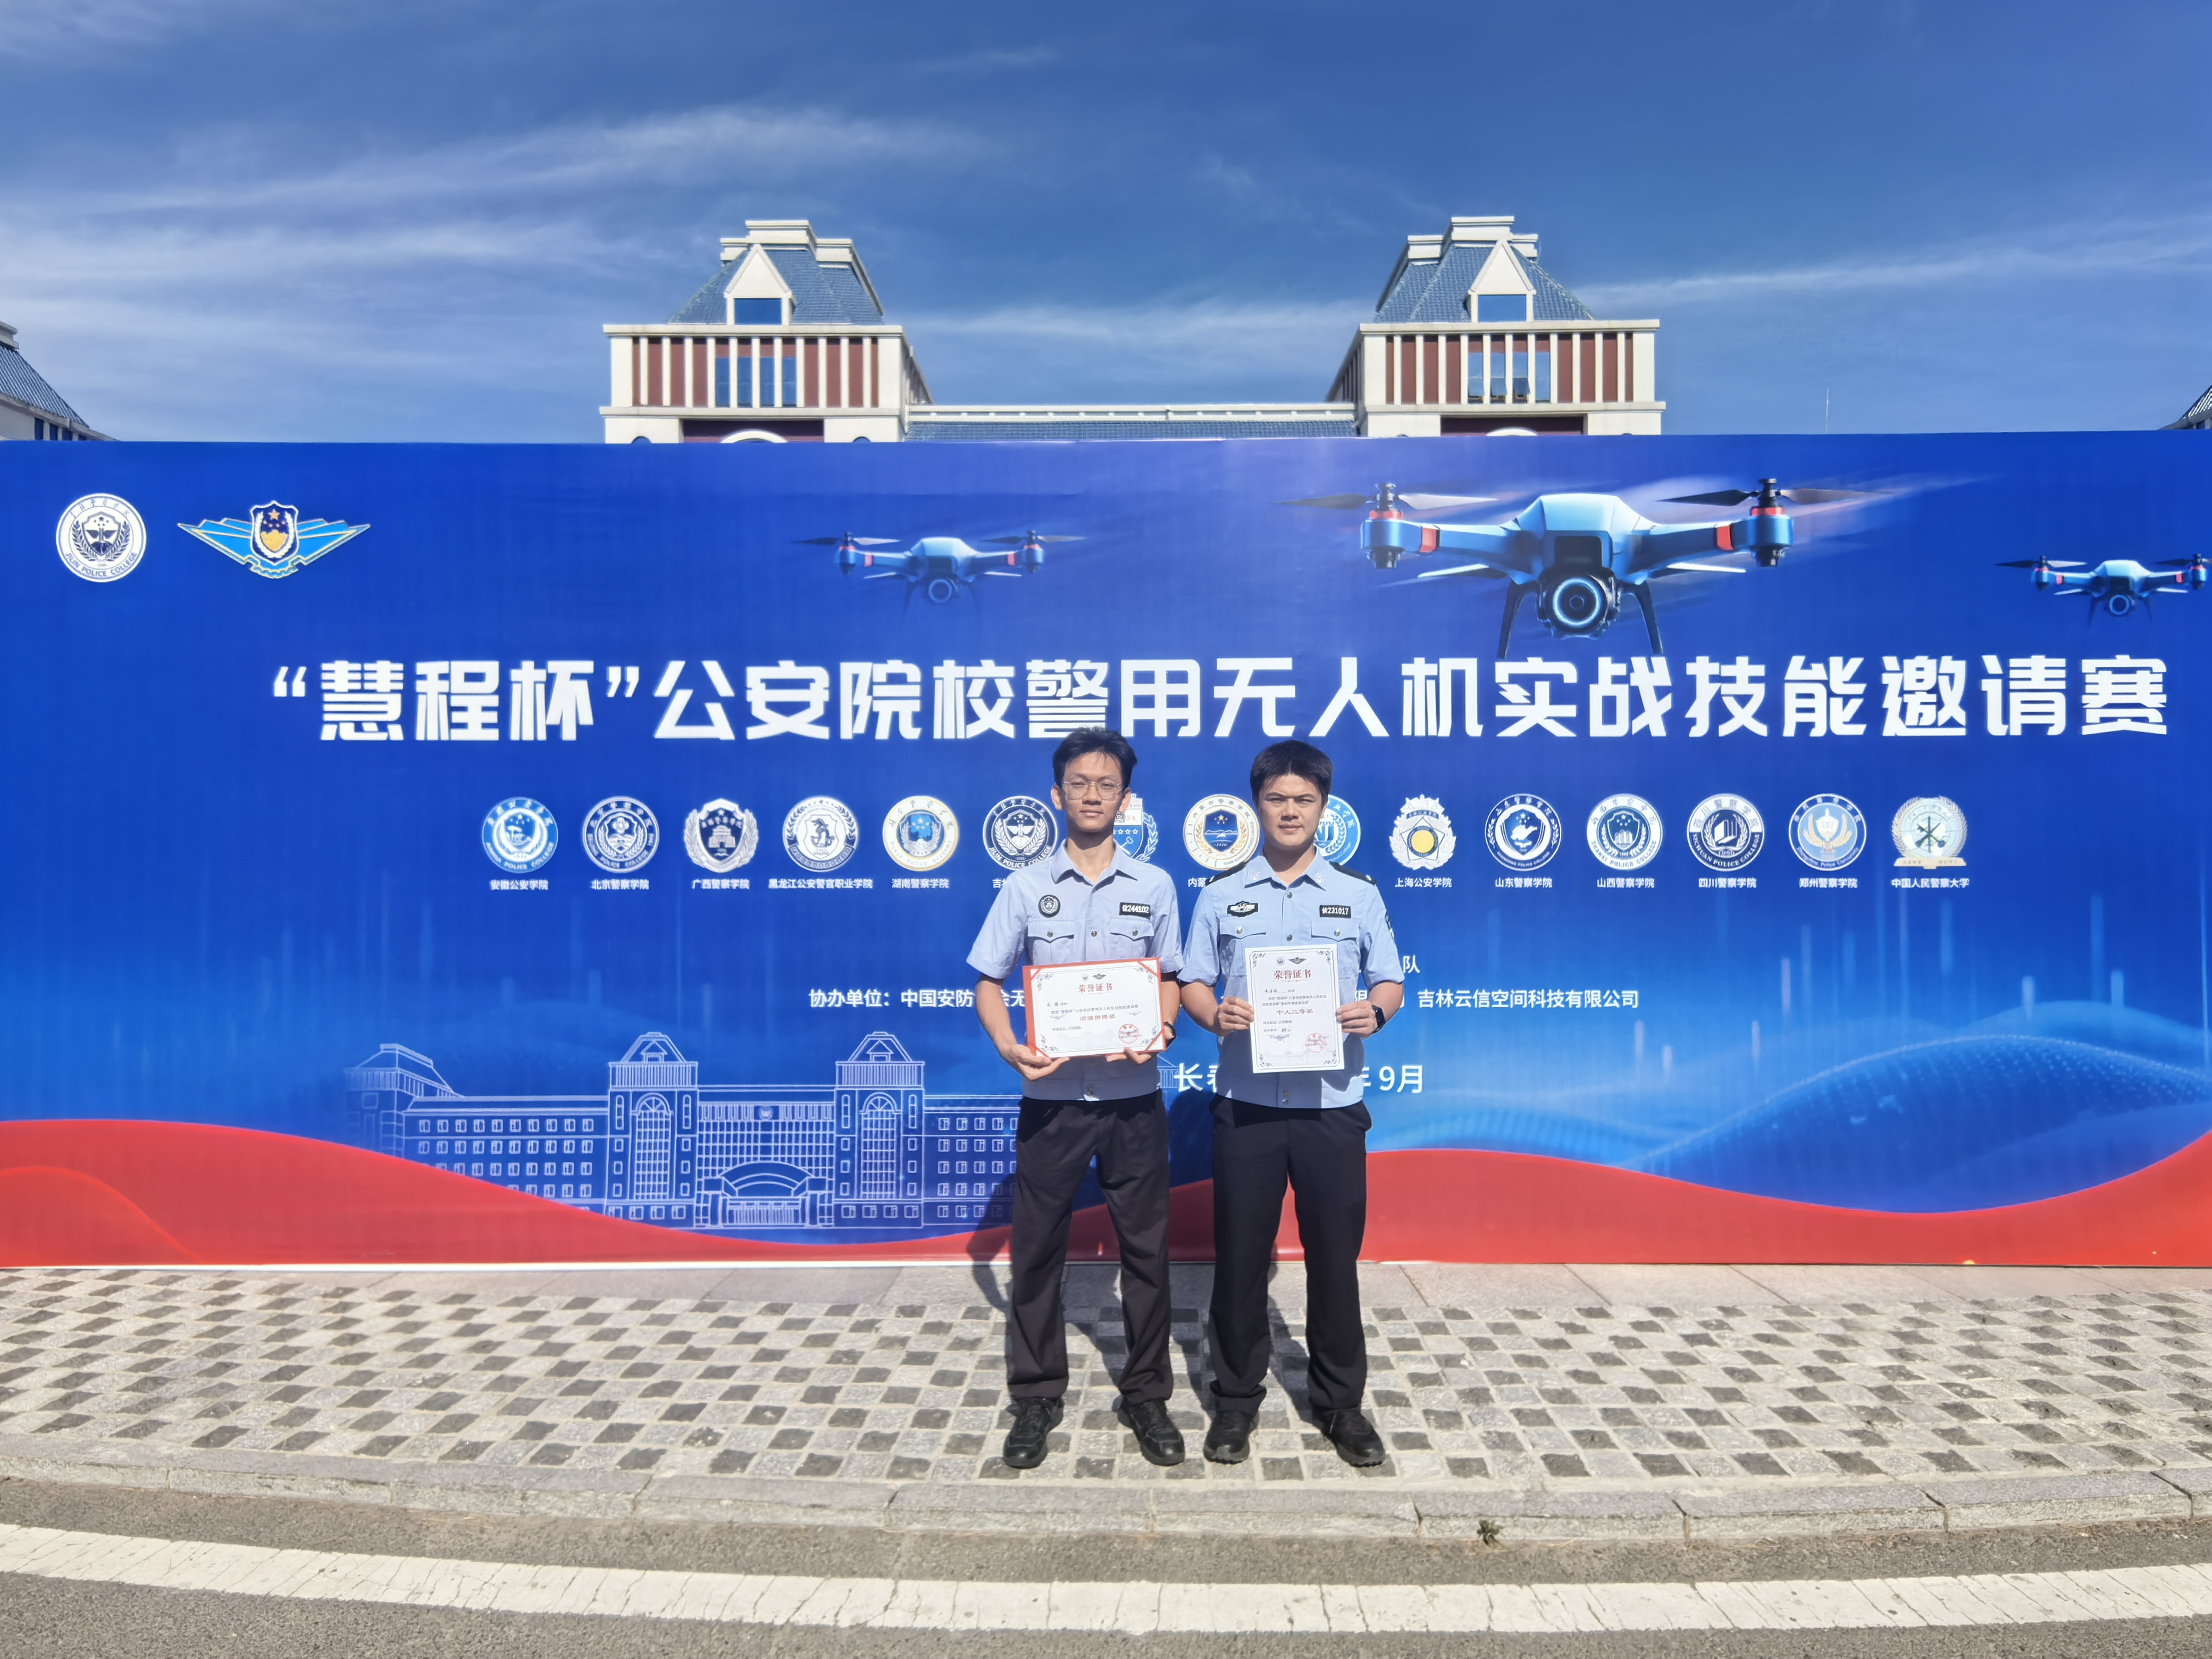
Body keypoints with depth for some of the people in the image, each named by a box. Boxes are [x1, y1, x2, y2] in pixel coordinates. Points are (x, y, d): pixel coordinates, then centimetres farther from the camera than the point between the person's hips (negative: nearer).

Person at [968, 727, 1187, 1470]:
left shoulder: (1153, 886, 3)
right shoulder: (1026, 887, 1)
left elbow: (1170, 979, 8)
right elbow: (988, 981, 3)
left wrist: (1159, 1029, -13)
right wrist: (1008, 1047, -15)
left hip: (1133, 1097, 0)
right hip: (1051, 1096, 0)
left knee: (1145, 1249, 8)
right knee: (1036, 1249, 7)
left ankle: (1146, 1394, 25)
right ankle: (1036, 1398, 24)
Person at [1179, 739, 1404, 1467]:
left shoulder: (1358, 893, 6)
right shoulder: (1222, 894, 6)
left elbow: (1390, 981, 8)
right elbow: (1192, 983, 7)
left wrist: (1374, 1012, -14)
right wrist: (1216, 1014, -15)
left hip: (1331, 1105, 0)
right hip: (1246, 1103, 0)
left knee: (1335, 1255, 7)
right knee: (1240, 1253, 7)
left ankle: (1340, 1402, 24)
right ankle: (1236, 1398, 23)